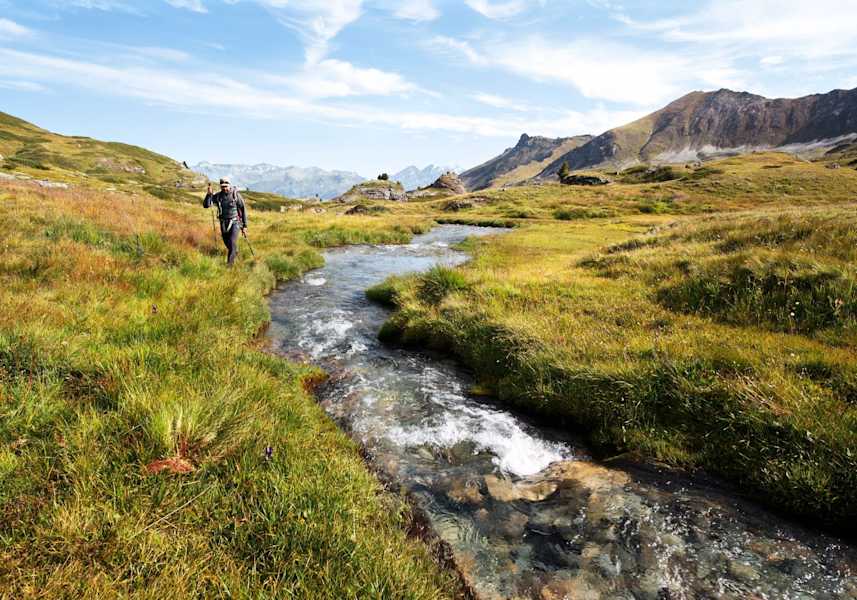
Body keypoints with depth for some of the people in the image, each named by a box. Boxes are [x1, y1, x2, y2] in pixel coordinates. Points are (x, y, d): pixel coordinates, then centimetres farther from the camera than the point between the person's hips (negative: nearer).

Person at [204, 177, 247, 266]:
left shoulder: (236, 195, -11)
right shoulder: (218, 196, -3)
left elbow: (243, 210, -5)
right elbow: (205, 205, -9)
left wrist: (245, 225, -4)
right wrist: (209, 194, -24)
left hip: (235, 223, -4)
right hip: (223, 224, 4)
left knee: (232, 243, -17)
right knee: (227, 244, 16)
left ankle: (229, 264, -9)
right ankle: (235, 252, 48)